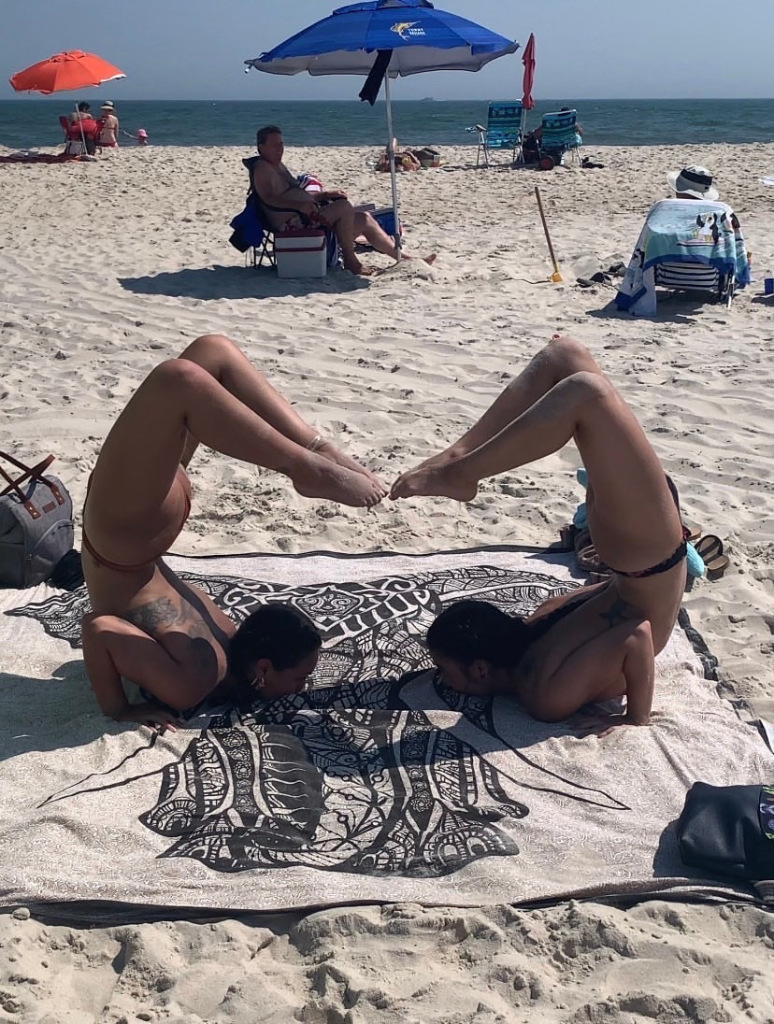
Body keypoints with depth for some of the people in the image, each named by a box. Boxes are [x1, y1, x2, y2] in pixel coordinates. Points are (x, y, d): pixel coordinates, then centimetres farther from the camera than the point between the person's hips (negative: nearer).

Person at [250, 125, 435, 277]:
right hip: (293, 223, -11)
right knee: (344, 207, -26)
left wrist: (325, 194, 15)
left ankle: (404, 258, 11)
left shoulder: (278, 166, 25)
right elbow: (268, 198, -23)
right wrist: (300, 205, -35)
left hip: (306, 216, 11)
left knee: (364, 219, 7)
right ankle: (350, 260, -15)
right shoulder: (262, 168, -7)